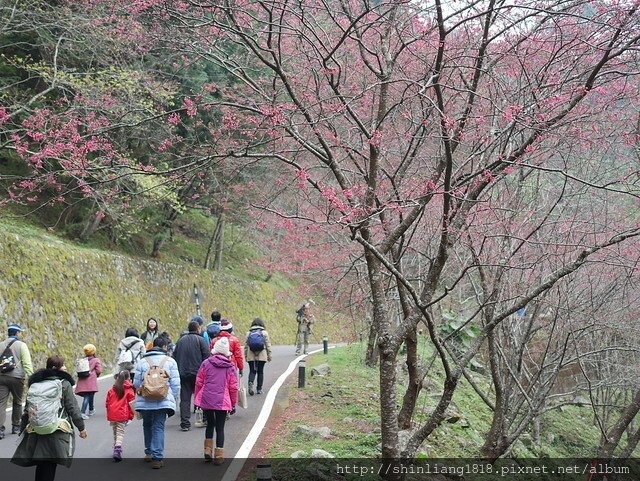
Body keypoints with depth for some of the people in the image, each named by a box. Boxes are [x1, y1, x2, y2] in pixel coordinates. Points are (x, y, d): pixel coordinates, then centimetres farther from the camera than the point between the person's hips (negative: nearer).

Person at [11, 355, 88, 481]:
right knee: (50, 466, 2)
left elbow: (27, 409, 12)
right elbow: (72, 408, -6)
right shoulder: (64, 384, -5)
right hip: (57, 433, -4)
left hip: (35, 432, 4)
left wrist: (23, 428, 21)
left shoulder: (34, 384, 10)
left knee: (41, 465, 10)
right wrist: (81, 427, 2)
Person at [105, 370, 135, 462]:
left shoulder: (112, 390, 7)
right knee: (120, 433, 0)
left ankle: (116, 449, 27)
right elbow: (131, 403, -5)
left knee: (115, 432, 19)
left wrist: (108, 414, 20)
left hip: (112, 415, 4)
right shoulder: (129, 390, -5)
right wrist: (131, 415, 5)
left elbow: (107, 403, 10)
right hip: (122, 416, -4)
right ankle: (118, 448, -19)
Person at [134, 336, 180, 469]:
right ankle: (157, 458, -7)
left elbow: (136, 383, 8)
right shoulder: (170, 362, 1)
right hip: (163, 401, -2)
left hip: (144, 402, 2)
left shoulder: (142, 361, 5)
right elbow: (175, 384, -1)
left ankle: (149, 453, 27)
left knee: (147, 426, 21)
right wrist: (173, 398, 10)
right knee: (158, 428, 1)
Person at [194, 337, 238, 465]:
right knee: (220, 428, 7)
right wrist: (233, 404, 10)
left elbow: (199, 382, 3)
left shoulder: (206, 363, 0)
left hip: (206, 400, 1)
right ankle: (219, 456, 9)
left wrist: (197, 397, 14)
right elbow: (233, 387, 1)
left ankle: (208, 450, 17)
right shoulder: (230, 367, -1)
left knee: (210, 424, 21)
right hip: (222, 402, -1)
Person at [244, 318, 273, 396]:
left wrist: (245, 356, 14)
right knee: (260, 372, 8)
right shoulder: (264, 333, 0)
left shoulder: (249, 333, 4)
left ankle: (251, 383, -20)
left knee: (252, 371, 7)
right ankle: (259, 389, 11)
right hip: (262, 356, -1)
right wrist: (269, 355, 7)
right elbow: (268, 345, 0)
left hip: (251, 356, 1)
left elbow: (246, 345, 7)